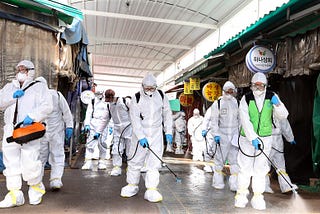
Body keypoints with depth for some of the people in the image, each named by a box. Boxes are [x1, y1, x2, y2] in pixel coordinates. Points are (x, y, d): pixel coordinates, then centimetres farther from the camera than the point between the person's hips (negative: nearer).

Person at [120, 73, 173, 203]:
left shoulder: (161, 96, 0)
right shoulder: (137, 98, -8)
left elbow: (167, 114, 8)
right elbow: (135, 119, -13)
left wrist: (168, 132, 3)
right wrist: (141, 137, -21)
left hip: (156, 133, 1)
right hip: (140, 133, -1)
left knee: (154, 162, -2)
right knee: (135, 159, 6)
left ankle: (151, 190, 5)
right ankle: (132, 185, 25)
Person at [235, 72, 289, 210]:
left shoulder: (271, 97, 0)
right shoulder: (246, 99, -8)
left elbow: (283, 116, -1)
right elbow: (245, 121, -16)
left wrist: (277, 104, -20)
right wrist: (253, 138, -24)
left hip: (265, 138, 2)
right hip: (247, 138, -2)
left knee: (260, 168, 4)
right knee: (245, 167, 1)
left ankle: (258, 197, 14)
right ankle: (241, 194, 16)